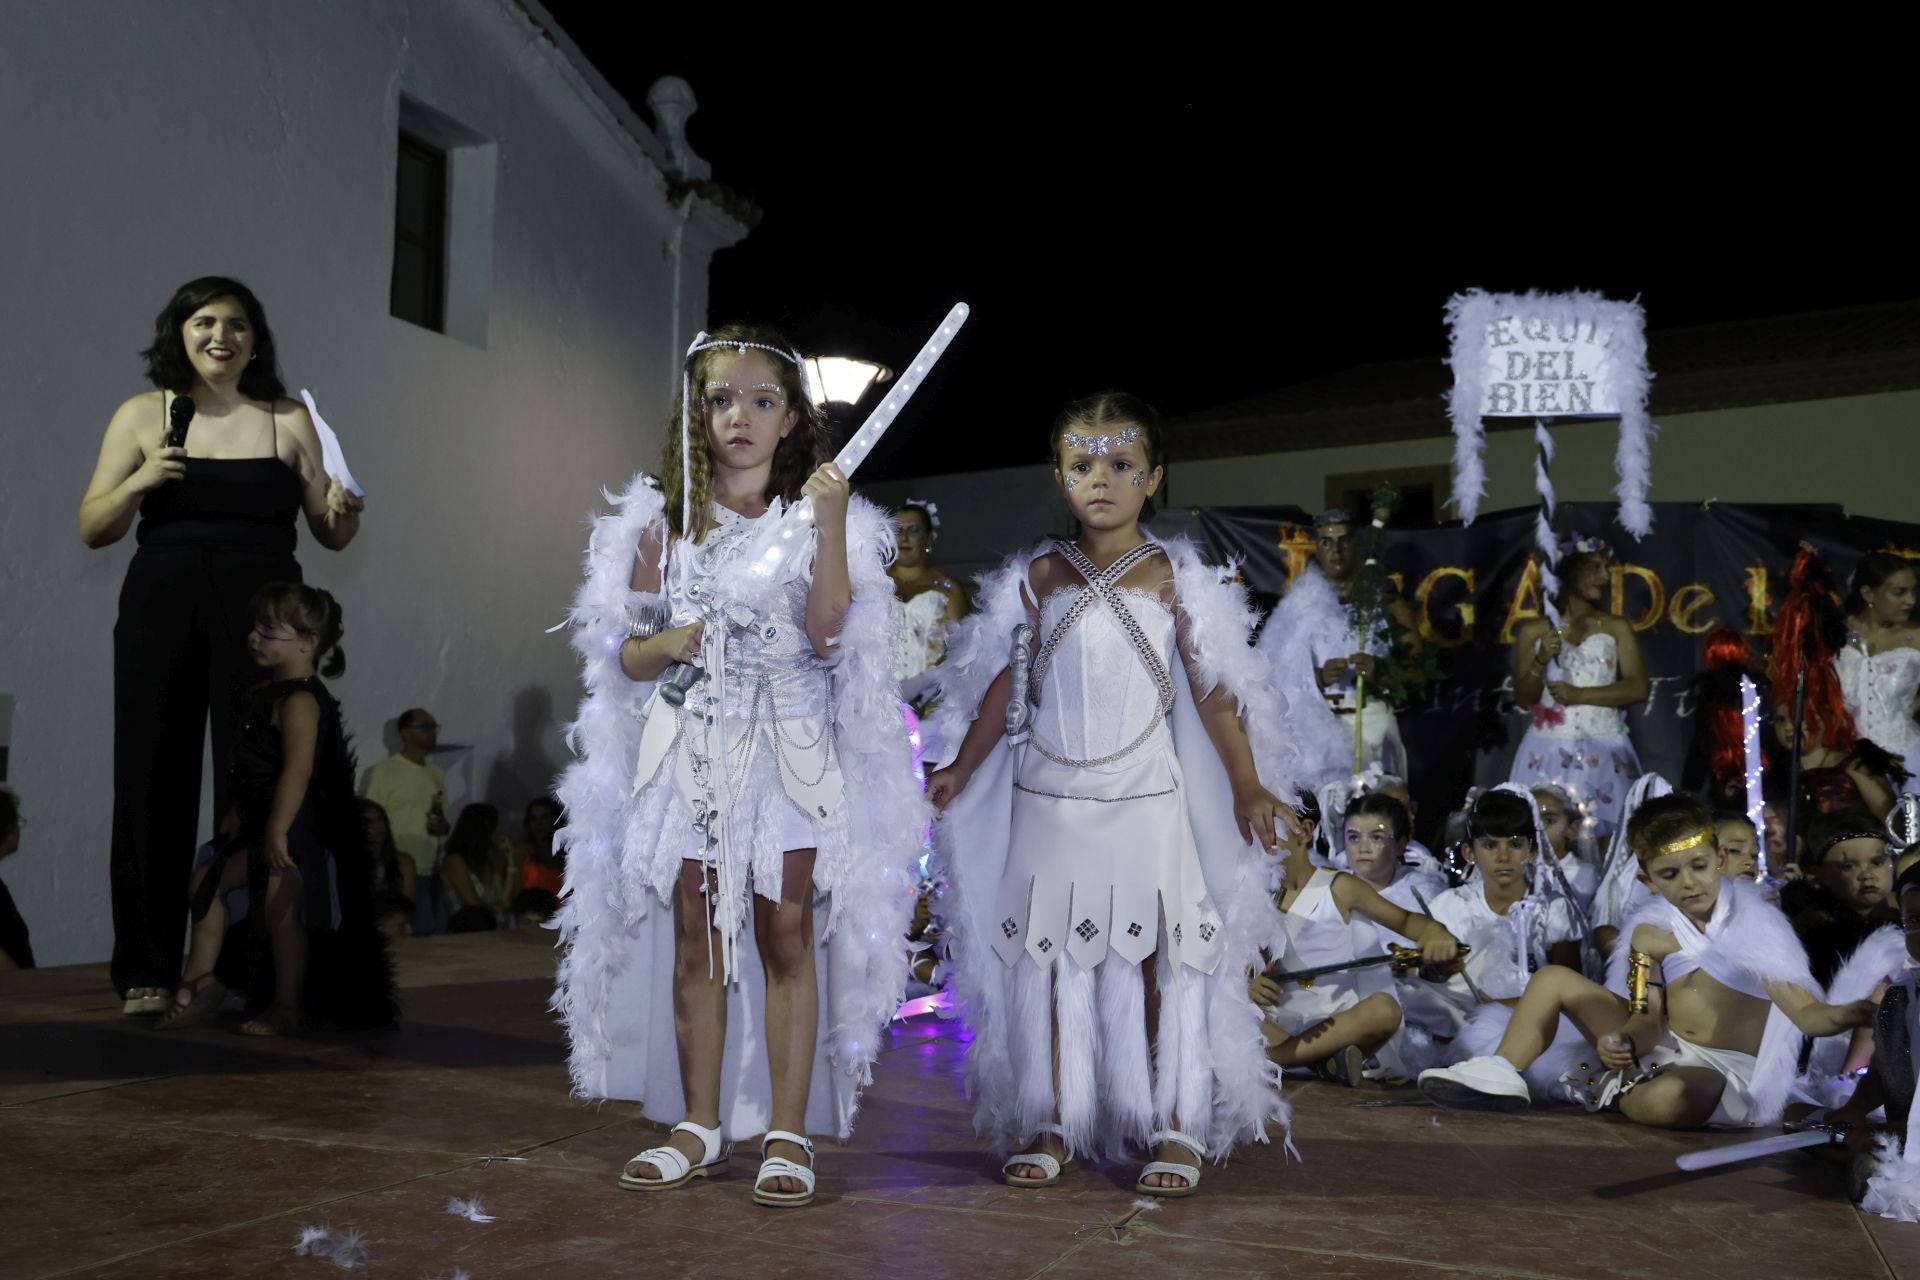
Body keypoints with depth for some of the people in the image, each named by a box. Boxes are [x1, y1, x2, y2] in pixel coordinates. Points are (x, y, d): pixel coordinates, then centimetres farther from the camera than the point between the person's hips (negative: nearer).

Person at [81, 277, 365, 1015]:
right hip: (162, 610, 1)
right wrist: (137, 483, -10)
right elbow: (92, 530, 8)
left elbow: (330, 535, 12)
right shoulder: (142, 416, 11)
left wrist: (344, 512, -10)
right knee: (153, 782, 0)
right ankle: (147, 972, 9)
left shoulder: (289, 421, 11)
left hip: (260, 613, 0)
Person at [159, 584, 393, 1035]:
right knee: (205, 881, 16)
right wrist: (237, 815, 21)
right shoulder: (266, 694, 13)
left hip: (295, 829, -11)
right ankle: (202, 980, 25)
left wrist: (277, 830, -33)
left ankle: (287, 1006, 4)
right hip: (260, 824, 11)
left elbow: (298, 770, -29)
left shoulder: (299, 700, -19)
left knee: (280, 909, -8)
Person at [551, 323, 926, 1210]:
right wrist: (665, 645, -11)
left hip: (790, 751, -2)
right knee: (695, 937, 6)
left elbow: (828, 631, -12)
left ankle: (787, 1133, 6)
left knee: (786, 935, -2)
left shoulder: (814, 519, 2)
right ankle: (701, 1126, 18)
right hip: (691, 752, 2)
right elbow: (625, 654, 10)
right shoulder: (664, 524, 7)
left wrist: (833, 525, -19)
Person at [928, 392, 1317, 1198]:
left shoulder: (1173, 579, -1)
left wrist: (1248, 785, -4)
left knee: (1158, 958, 2)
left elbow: (1213, 691, 0)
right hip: (1049, 798, 2)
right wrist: (961, 770, 11)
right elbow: (1006, 685, 10)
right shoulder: (1041, 575, 4)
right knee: (1050, 958, 7)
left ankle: (1176, 1128, 14)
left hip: (1145, 798, -2)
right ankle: (1056, 1124, 19)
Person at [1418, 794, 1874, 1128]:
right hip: (1663, 1048, 5)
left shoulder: (1755, 920, -12)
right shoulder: (1651, 927, 0)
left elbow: (1806, 1013, -19)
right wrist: (1625, 1041, -28)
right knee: (1553, 980, 0)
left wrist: (1846, 1015, -42)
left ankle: (1612, 1093, -6)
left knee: (1667, 1097, -40)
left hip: (1727, 1067, -5)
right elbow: (1649, 1017, -4)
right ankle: (1501, 1076, -3)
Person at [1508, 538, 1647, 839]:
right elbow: (1522, 698, 5)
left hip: (1604, 750, 1)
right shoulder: (1534, 630, 7)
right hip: (1549, 751, -1)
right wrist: (1541, 661, -11)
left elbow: (1638, 688, -1)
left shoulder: (1616, 627, 9)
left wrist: (1579, 695, -9)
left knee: (1603, 836, -5)